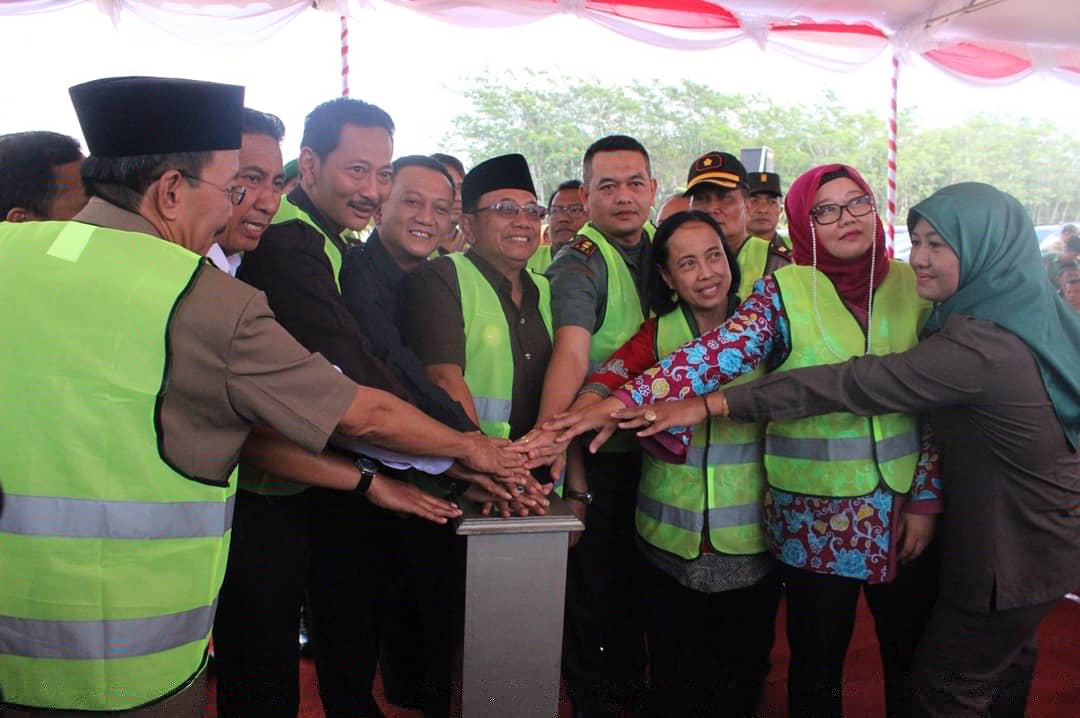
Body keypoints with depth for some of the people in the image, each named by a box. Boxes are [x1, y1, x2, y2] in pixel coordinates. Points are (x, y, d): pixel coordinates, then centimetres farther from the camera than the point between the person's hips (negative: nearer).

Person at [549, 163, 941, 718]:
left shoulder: (912, 286, 2)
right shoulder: (785, 292, -5)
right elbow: (720, 353, -20)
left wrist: (926, 500, -1)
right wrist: (628, 401, -33)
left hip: (904, 508, 2)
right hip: (816, 515, -2)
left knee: (912, 654, 16)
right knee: (817, 664, 12)